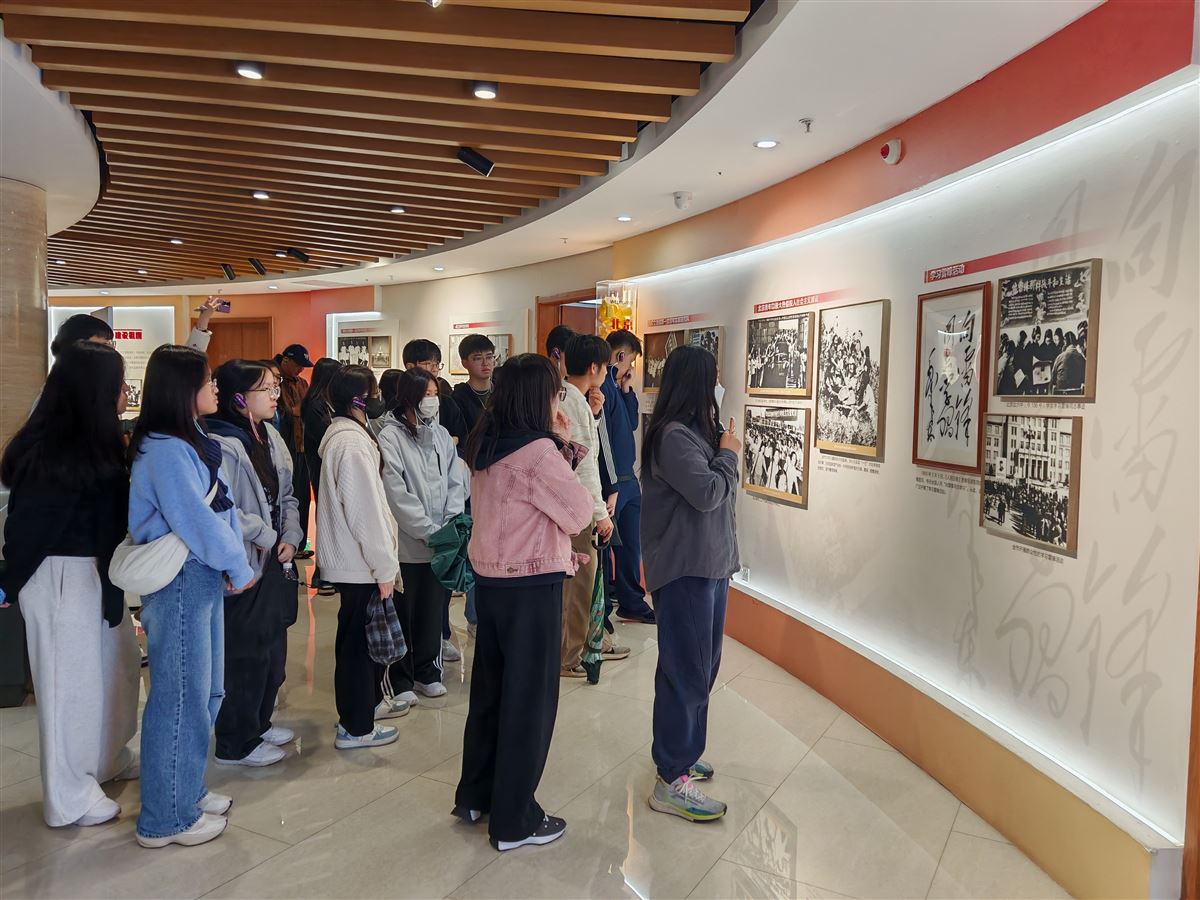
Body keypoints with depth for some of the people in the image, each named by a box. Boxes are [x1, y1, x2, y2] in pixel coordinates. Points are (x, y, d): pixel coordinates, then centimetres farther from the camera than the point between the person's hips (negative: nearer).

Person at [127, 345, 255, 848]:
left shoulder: (193, 442, 12)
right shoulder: (164, 451, -18)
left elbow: (222, 506, 8)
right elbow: (194, 521, -21)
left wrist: (235, 563, -4)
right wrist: (238, 568, -9)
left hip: (203, 579, 10)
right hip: (178, 582, -9)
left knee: (206, 692, 18)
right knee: (180, 698, 2)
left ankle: (187, 790, 35)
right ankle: (165, 818, 17)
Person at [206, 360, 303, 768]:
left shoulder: (270, 437, 9)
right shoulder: (222, 445, -18)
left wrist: (291, 537, -1)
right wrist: (267, 537, -14)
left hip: (275, 562, 9)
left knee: (273, 648, 18)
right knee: (245, 654, 2)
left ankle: (258, 723, 36)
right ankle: (236, 743, 19)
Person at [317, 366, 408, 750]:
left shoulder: (341, 436, 11)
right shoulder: (352, 444, -21)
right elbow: (365, 511, -23)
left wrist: (383, 562, 18)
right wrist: (384, 567, -17)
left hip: (351, 557, 10)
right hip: (359, 562, -10)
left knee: (367, 634, 22)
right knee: (357, 640, 2)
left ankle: (371, 700, 39)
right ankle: (354, 727, 15)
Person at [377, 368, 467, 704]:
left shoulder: (441, 435, 8)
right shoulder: (391, 437, -9)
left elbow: (456, 484, 6)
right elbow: (397, 493, -15)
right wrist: (430, 531, -16)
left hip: (440, 543, 5)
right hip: (406, 542, -5)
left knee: (433, 609, 14)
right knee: (403, 613, 7)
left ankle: (427, 671, 30)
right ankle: (400, 680, 21)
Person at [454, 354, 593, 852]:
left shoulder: (485, 446, 6)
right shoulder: (539, 450, -20)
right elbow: (580, 513, -13)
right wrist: (565, 447, -8)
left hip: (489, 578, 8)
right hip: (531, 585, -8)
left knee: (489, 688, 20)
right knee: (529, 699, 5)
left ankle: (475, 795, 35)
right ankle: (514, 821, 18)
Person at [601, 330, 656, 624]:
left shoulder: (617, 386, 12)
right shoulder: (602, 387, -17)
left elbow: (631, 423, 18)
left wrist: (627, 390, 7)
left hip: (627, 479, 9)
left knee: (630, 544, 17)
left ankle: (632, 602, 30)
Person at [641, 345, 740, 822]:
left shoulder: (694, 431, 13)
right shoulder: (673, 436, -18)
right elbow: (708, 493, -22)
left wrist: (724, 452, 3)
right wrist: (728, 454, -7)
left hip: (708, 565, 10)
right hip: (684, 569, -10)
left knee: (701, 667, 17)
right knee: (685, 672, -4)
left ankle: (678, 755, 32)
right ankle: (671, 783, 5)